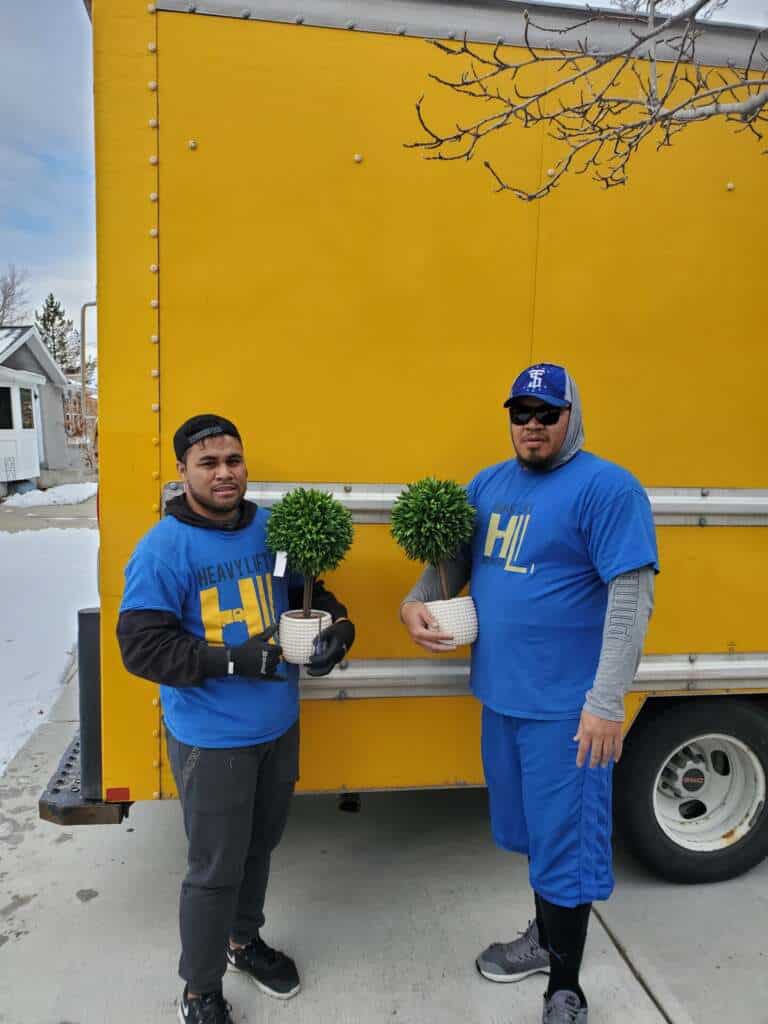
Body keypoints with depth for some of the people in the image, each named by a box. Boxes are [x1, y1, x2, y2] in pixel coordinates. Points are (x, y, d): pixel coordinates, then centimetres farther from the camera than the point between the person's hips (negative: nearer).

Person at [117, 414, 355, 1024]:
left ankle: (243, 939, 50)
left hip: (279, 726, 5)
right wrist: (235, 659, -30)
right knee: (216, 870, 9)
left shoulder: (271, 528, -2)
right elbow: (142, 647, -21)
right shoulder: (164, 547, -18)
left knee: (260, 845, 23)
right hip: (212, 740, -5)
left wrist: (337, 622, -12)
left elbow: (306, 590, 9)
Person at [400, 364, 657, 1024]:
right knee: (531, 828, 23)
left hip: (566, 707, -6)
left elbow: (632, 598, -17)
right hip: (500, 696, 7)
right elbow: (452, 558, 15)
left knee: (565, 842, 7)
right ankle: (544, 937, 46)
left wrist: (607, 701, -20)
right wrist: (416, 604, -5)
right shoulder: (488, 484, 7)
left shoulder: (607, 488, -13)